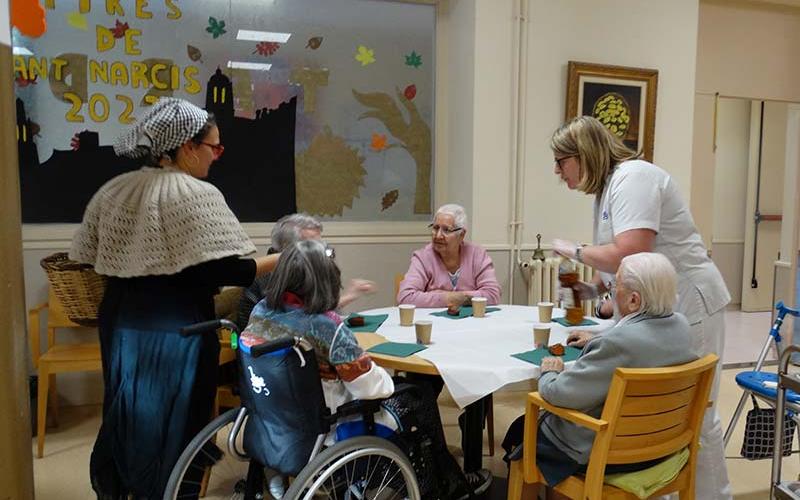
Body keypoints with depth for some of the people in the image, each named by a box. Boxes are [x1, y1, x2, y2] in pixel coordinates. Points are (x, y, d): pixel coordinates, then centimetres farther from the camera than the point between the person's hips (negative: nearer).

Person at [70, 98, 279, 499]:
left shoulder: (112, 191, 7)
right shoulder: (198, 195, -15)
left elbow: (86, 259, 10)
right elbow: (221, 272, -21)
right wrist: (282, 260, -13)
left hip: (122, 324, 7)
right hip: (175, 329, -7)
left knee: (125, 417, 21)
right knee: (172, 424, 9)